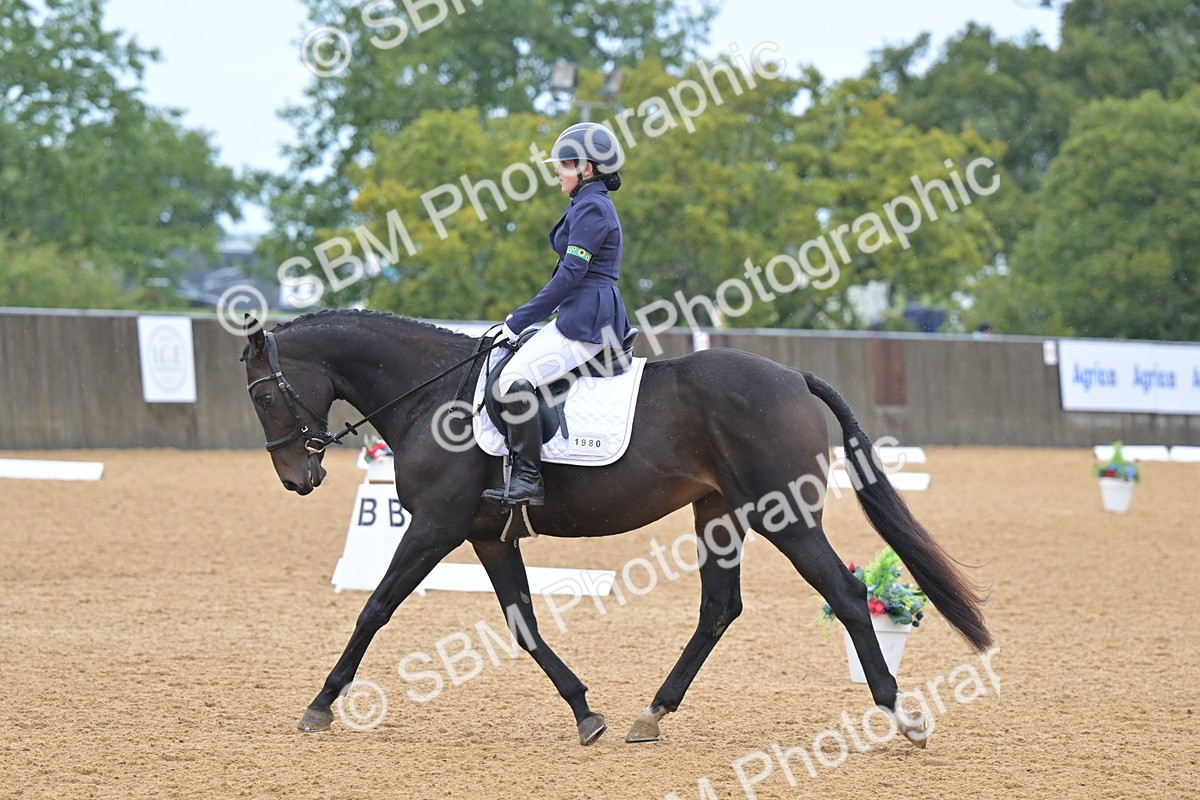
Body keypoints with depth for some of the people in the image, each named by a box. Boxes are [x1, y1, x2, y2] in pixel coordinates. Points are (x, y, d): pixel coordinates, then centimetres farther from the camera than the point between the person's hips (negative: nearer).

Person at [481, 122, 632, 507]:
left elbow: (571, 273, -18)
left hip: (586, 321, -12)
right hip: (585, 316, 12)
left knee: (514, 379, -25)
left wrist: (518, 321, -16)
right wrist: (522, 319, 19)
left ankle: (527, 479, -26)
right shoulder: (591, 205, 20)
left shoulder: (591, 208, -12)